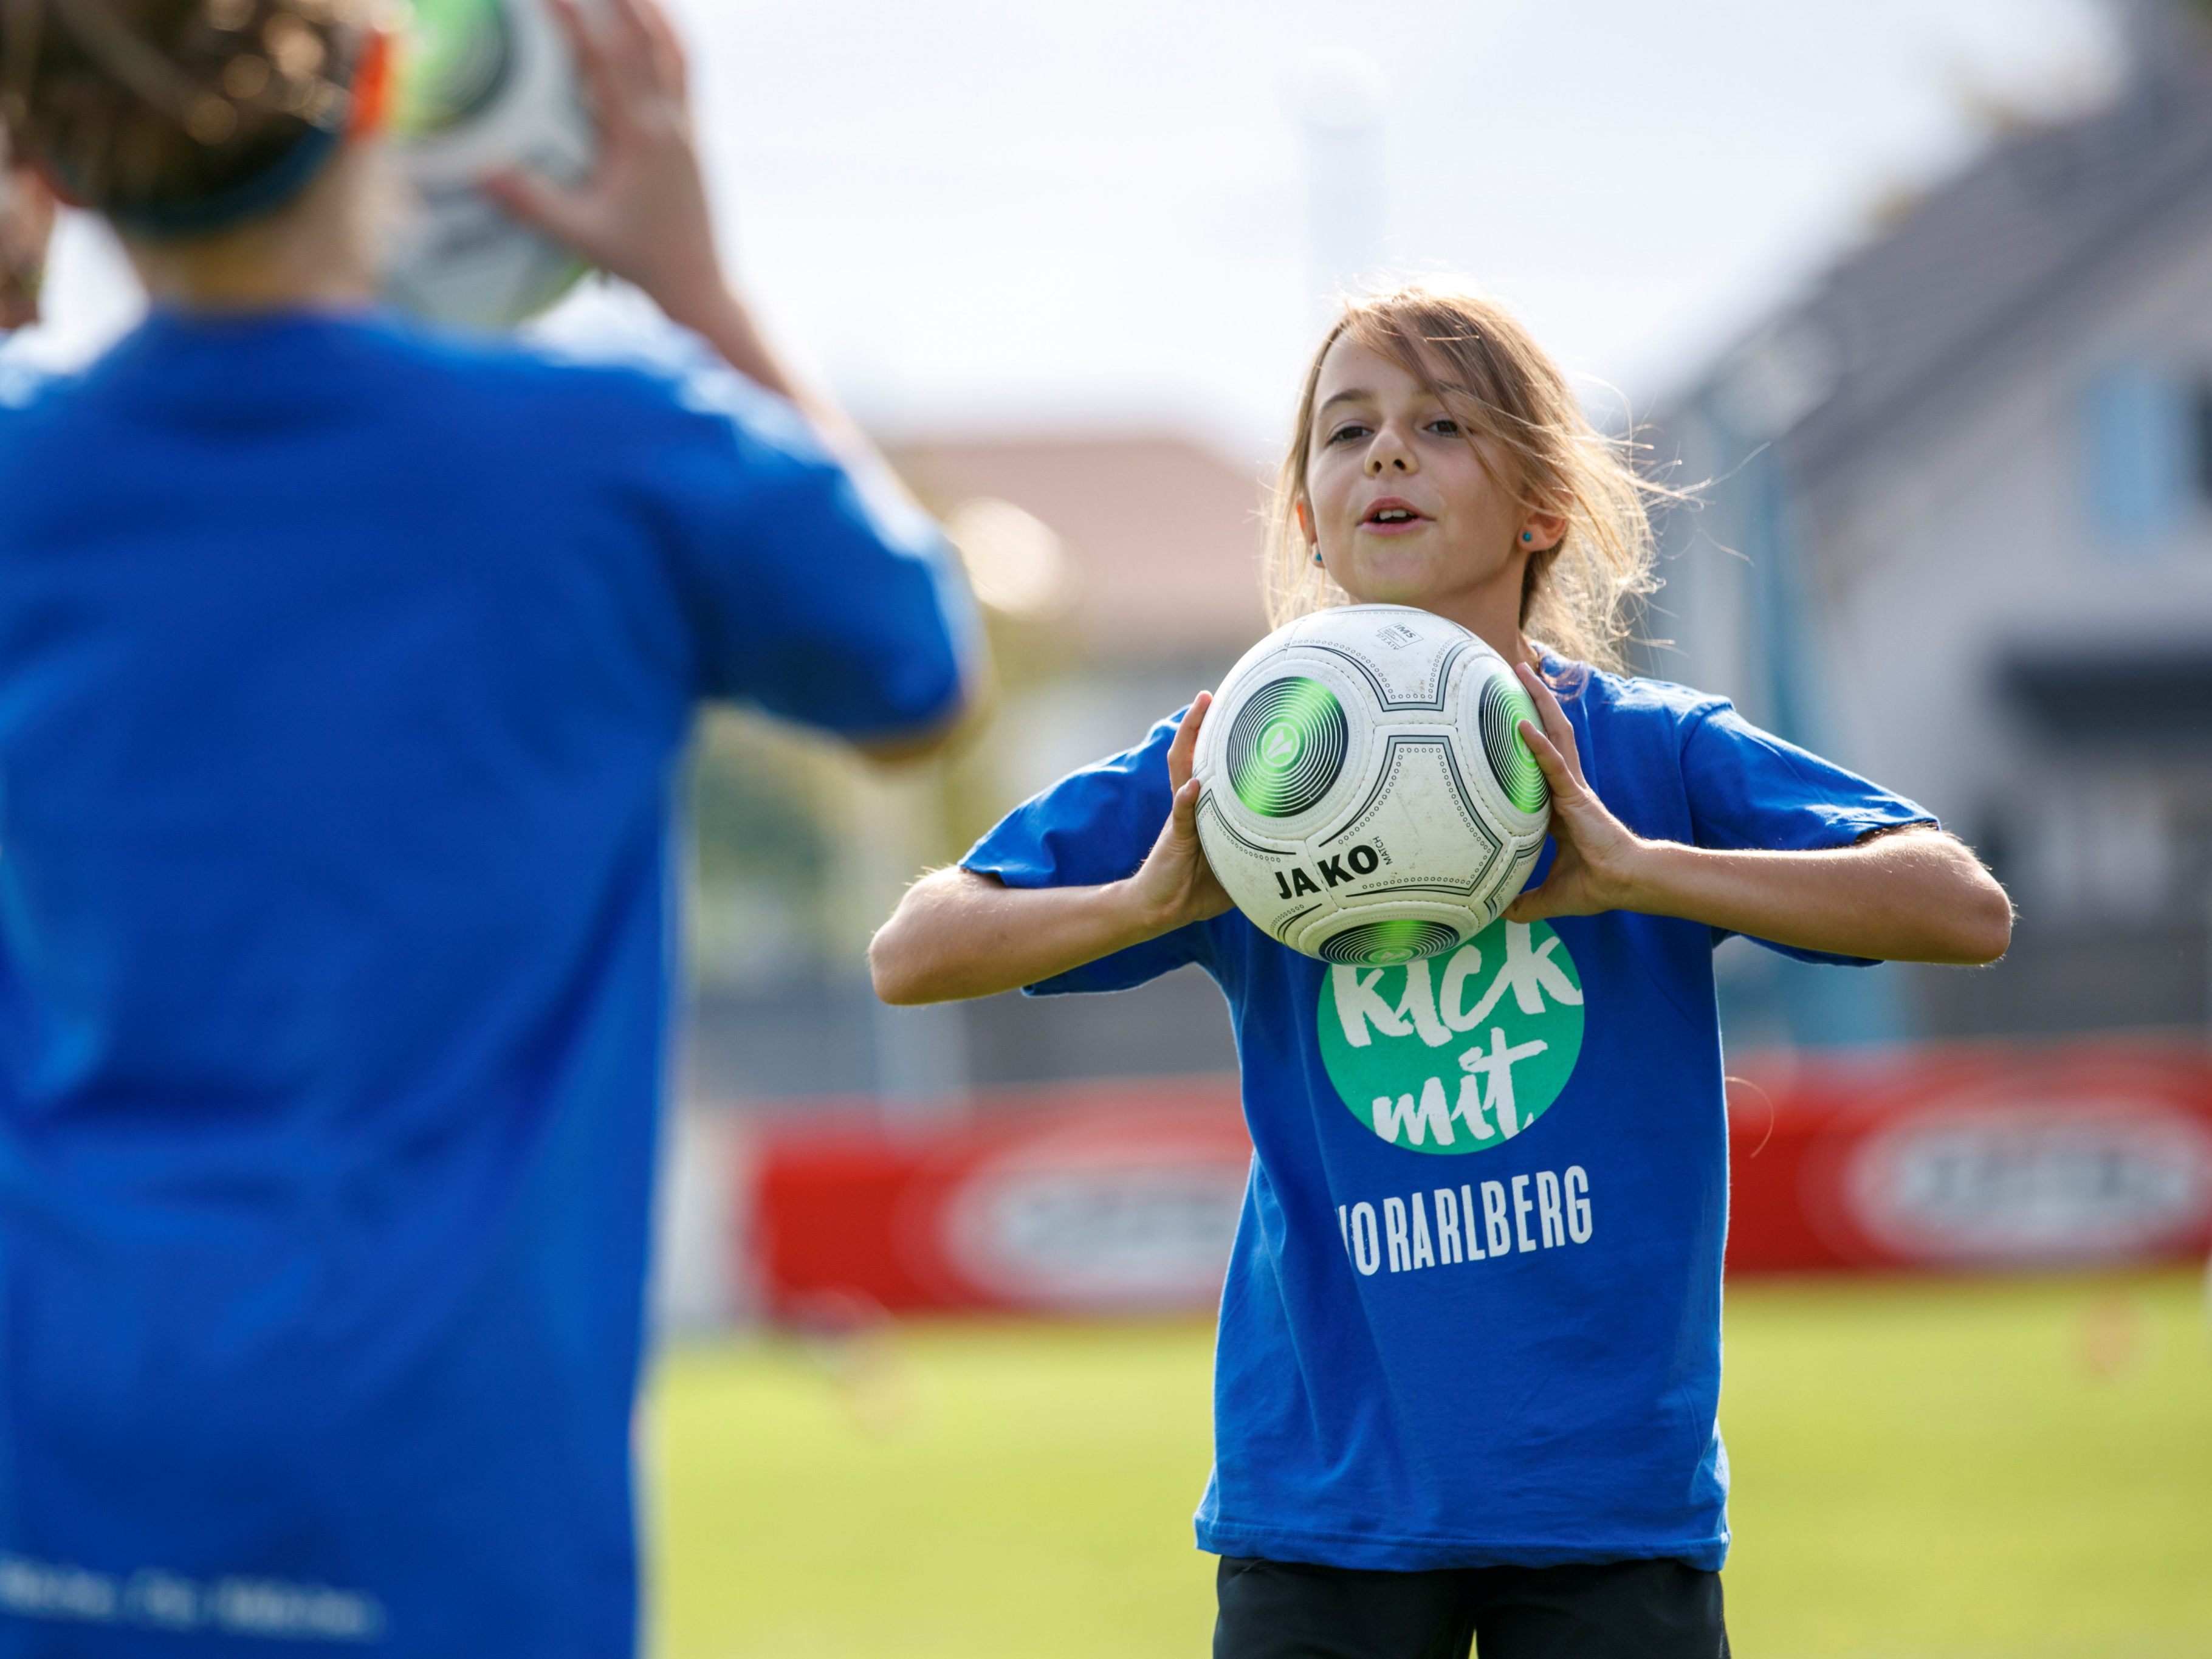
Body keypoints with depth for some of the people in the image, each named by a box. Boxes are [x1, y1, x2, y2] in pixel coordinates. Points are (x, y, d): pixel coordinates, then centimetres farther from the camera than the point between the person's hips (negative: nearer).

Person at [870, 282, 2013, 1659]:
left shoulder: (1652, 756, -1)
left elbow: (1967, 912, -13)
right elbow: (912, 956, 2)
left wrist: (1634, 869, -22)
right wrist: (1155, 899, -16)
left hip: (1614, 1499, -1)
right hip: (1325, 1499, 1)